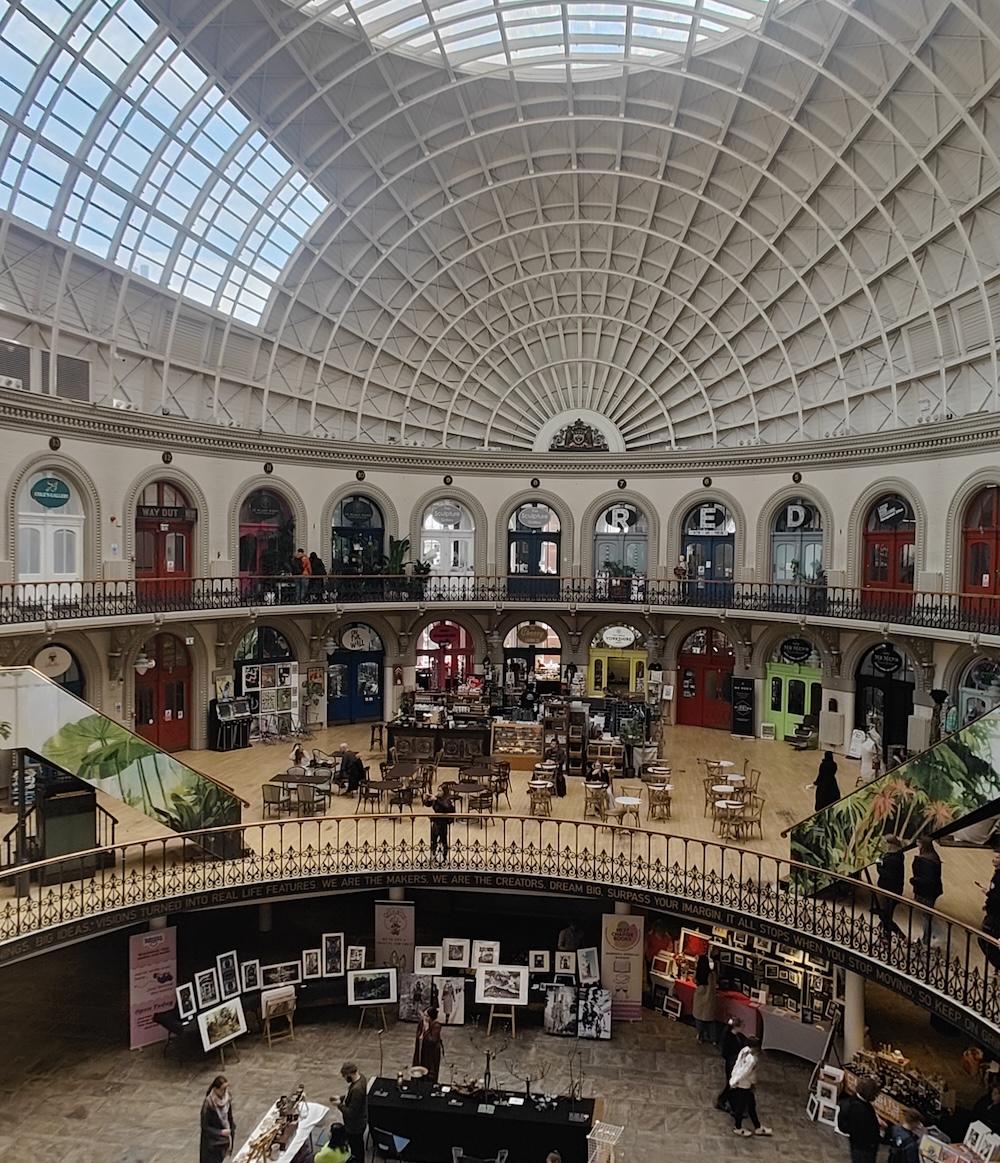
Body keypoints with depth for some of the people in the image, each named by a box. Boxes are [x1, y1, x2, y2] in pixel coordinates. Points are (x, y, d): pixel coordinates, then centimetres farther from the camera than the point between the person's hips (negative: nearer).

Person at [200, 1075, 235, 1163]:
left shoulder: (227, 1099, -7)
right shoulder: (208, 1104, -25)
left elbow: (230, 1120, 4)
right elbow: (205, 1127, -16)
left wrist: (230, 1140, 5)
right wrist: (221, 1132, -23)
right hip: (212, 1144, -5)